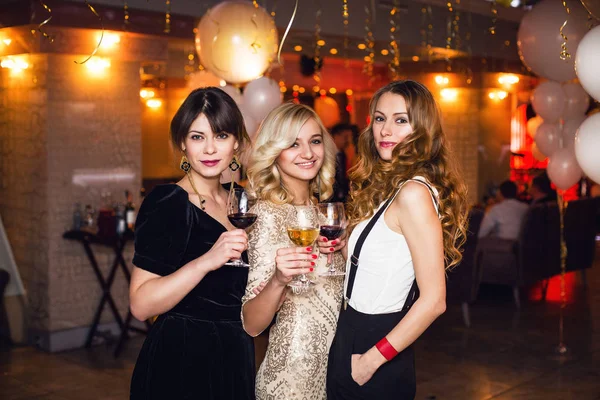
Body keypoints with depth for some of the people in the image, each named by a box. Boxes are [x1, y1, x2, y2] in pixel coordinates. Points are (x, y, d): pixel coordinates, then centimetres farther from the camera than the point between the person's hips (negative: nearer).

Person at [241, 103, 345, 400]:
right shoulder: (269, 214, -15)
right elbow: (252, 324, -19)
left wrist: (343, 250, 4)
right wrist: (278, 280, -35)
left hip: (332, 364, 7)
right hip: (292, 372, -7)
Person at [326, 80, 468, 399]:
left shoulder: (414, 193, -21)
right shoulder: (385, 185, 6)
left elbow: (433, 300, -22)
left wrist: (373, 358, -17)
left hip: (373, 341, -8)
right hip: (353, 334, 8)